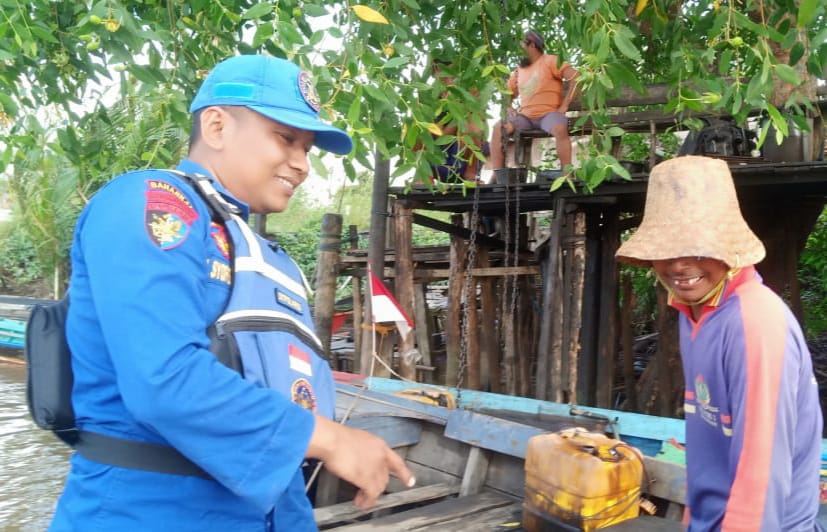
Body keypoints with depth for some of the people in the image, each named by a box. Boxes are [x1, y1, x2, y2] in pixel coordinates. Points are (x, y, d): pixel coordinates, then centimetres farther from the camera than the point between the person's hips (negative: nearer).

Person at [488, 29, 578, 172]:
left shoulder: (550, 61, 1)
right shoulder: (519, 70, 20)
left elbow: (576, 78, -10)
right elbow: (508, 93, 29)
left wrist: (564, 106, -15)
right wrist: (508, 108, 6)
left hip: (549, 114, -5)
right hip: (525, 117, 5)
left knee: (560, 129, -38)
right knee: (498, 128, -20)